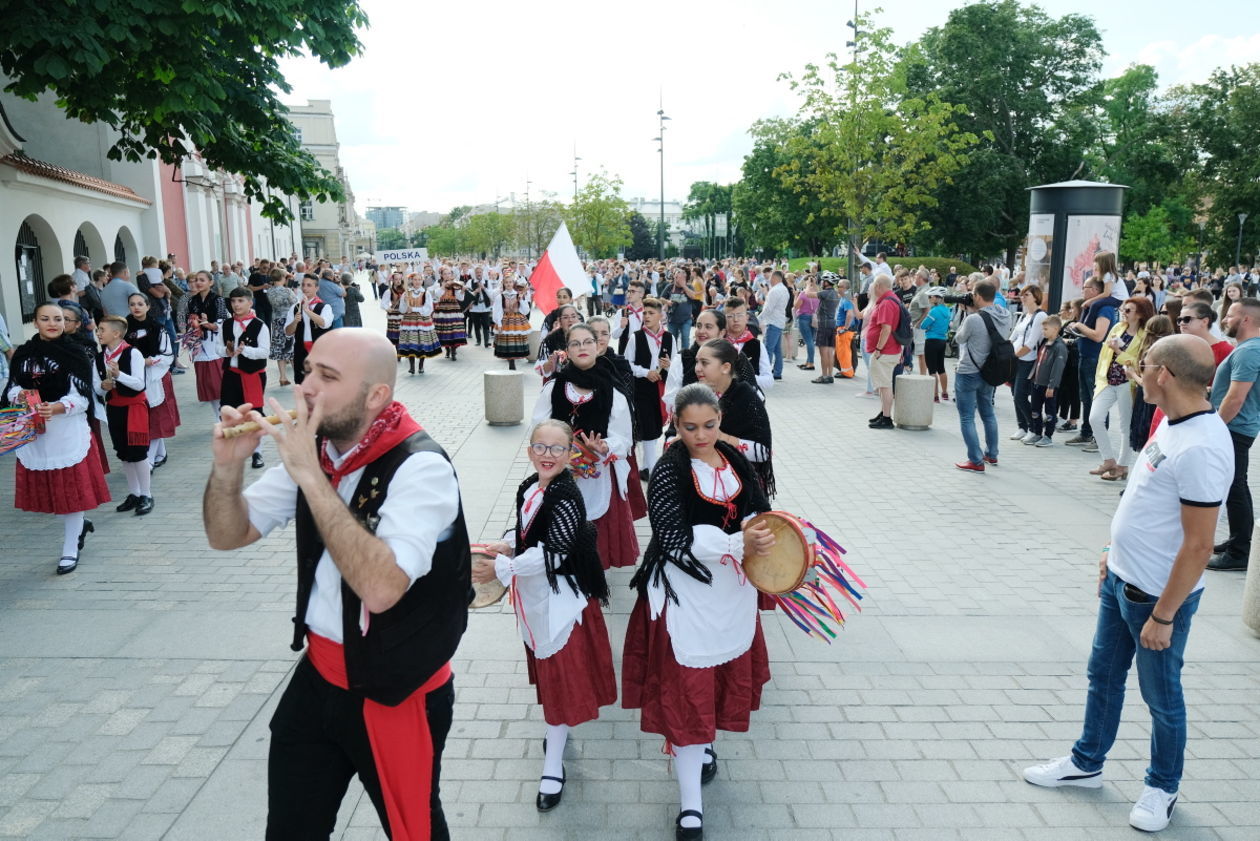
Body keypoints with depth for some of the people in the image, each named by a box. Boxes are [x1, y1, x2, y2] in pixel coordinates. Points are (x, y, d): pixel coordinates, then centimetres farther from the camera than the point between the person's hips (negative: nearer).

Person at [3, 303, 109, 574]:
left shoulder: (75, 353, -6)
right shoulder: (22, 354, 5)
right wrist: (20, 395, -12)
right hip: (33, 431, 4)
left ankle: (70, 549, 15)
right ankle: (79, 525, 37)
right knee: (47, 489, 11)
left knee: (71, 489, 3)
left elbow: (82, 397, -10)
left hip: (68, 431, -4)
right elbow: (11, 389, 10)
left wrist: (57, 407, -27)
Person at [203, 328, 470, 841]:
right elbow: (227, 535, 4)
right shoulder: (312, 450, -1)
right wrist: (227, 466, -16)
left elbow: (380, 587, -36)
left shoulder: (421, 467, -24)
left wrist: (311, 475, -34)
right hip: (318, 677, 6)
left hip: (395, 694, -6)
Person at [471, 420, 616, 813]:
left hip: (559, 598, -8)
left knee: (561, 678, 3)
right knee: (545, 671, 22)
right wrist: (506, 545, -4)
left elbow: (553, 553, -24)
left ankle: (553, 767, 13)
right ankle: (557, 731, 43)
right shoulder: (528, 487, 2)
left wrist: (500, 568, -21)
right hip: (534, 595, 8)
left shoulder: (566, 496, -22)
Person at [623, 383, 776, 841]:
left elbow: (758, 509, 8)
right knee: (686, 686, 0)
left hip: (732, 586, 6)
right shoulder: (669, 471, -17)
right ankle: (690, 802, 12)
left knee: (726, 671, 21)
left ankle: (705, 745, 50)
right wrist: (736, 543, -36)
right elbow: (676, 536, -25)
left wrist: (760, 531, -15)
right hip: (686, 590, -6)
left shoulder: (735, 460, 1)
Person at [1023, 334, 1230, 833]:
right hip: (1121, 580, 9)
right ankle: (1086, 764, 39)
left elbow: (1198, 545, -25)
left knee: (1161, 696, 12)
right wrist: (1114, 553, 19)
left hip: (1158, 595, -9)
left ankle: (1163, 787, 35)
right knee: (1103, 675, 21)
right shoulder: (1171, 423, 1)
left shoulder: (1201, 449, -28)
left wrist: (1163, 616, -19)